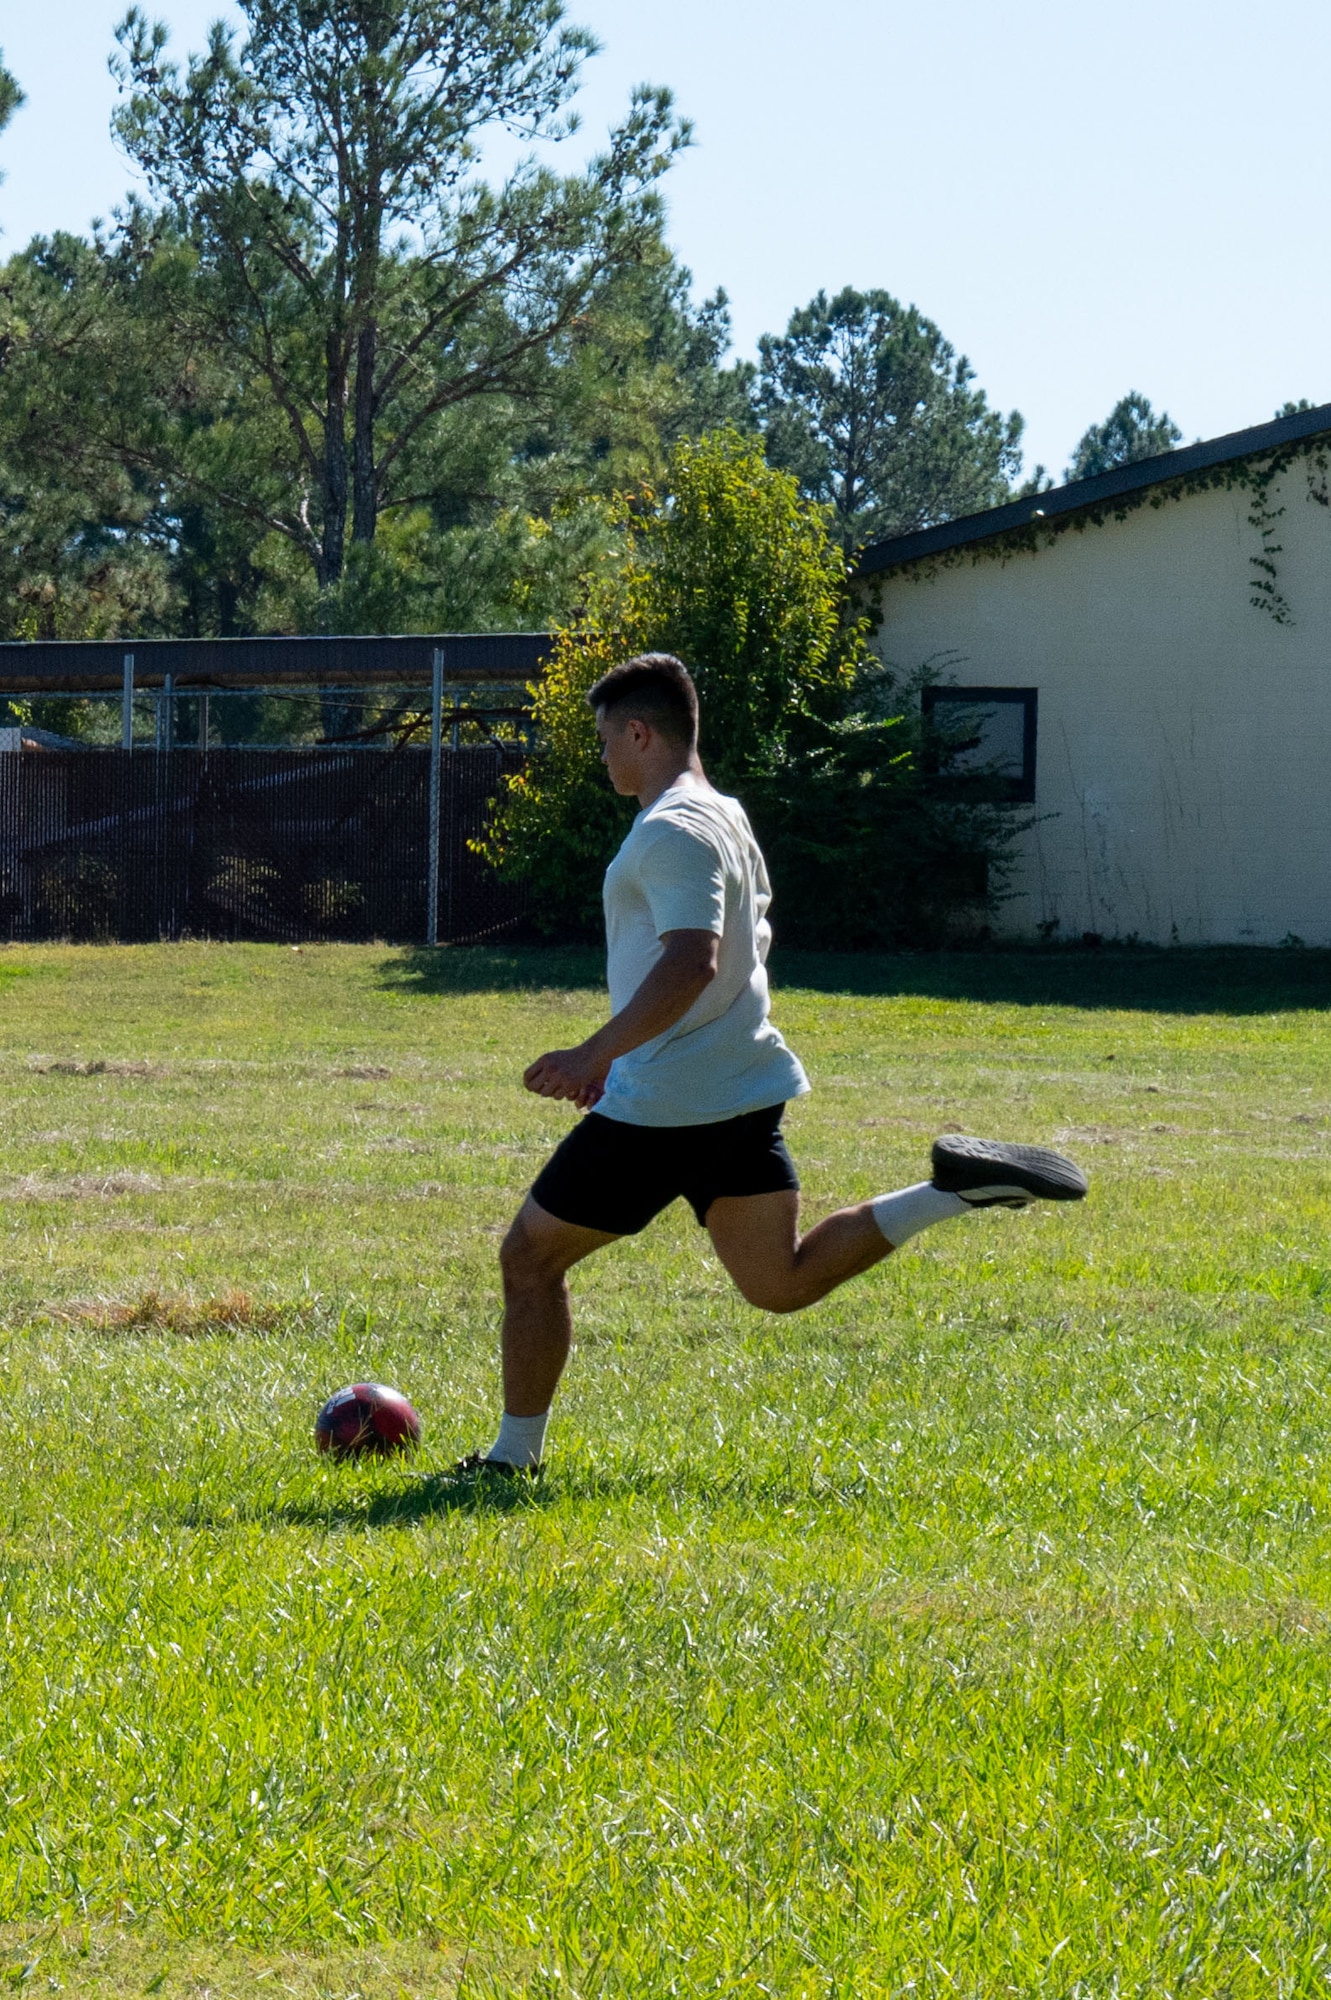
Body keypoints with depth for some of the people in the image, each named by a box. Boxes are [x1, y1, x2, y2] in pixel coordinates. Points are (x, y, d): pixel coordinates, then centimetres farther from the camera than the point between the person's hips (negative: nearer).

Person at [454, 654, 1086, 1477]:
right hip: (748, 1089, 9)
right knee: (782, 1282, 12)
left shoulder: (670, 832, -16)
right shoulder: (726, 817, 16)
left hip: (664, 1103, -9)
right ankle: (954, 1188, -3)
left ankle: (514, 1459, 6)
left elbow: (690, 963, -28)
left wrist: (596, 1053, -29)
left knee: (530, 1256, 3)